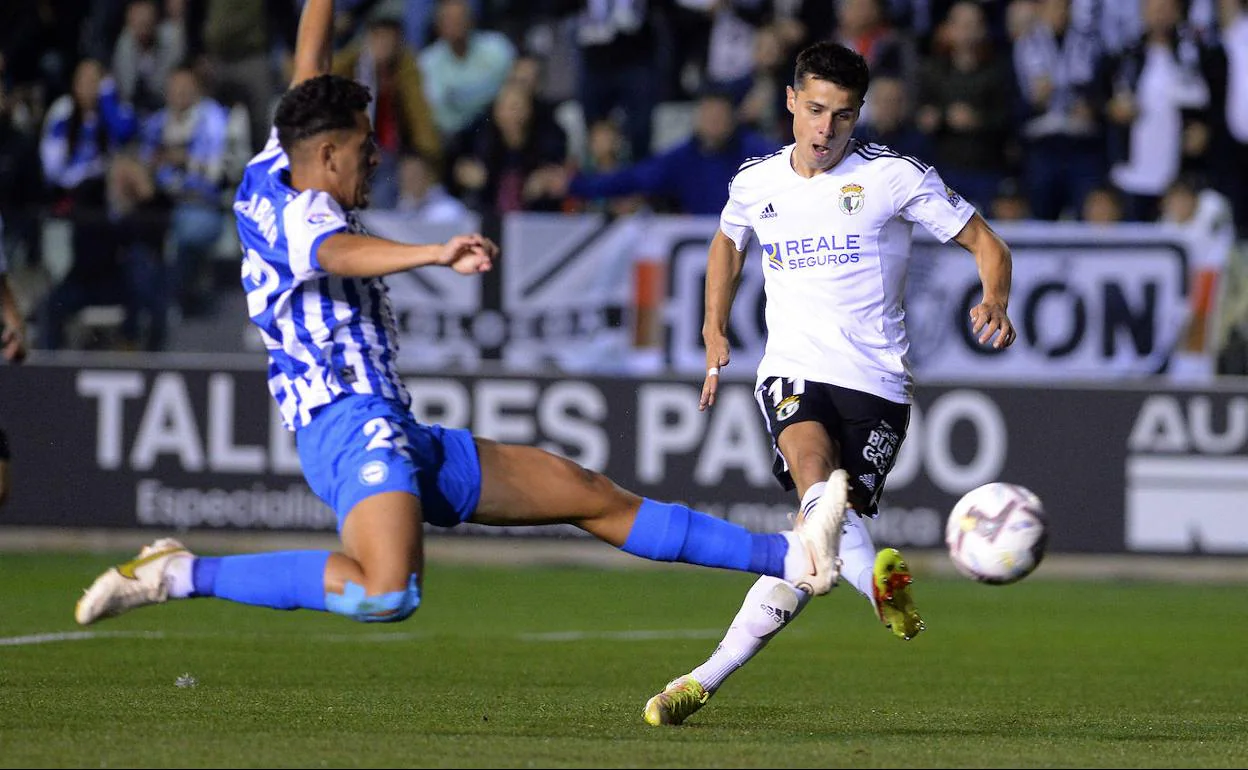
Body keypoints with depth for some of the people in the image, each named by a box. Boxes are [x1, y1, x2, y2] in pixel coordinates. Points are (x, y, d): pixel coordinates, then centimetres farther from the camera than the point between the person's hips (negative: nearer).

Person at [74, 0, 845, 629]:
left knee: (596, 495, 9)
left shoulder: (277, 174, 18)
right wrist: (436, 254, -51)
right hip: (348, 425, -11)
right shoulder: (297, 211, -10)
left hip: (405, 437, 11)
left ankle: (787, 555, 11)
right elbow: (342, 253, -35)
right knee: (387, 594, -37)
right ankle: (180, 575, -24)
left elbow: (310, 72, 29)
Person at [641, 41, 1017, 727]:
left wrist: (994, 303, -19)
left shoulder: (895, 176, -1)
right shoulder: (754, 183, 10)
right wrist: (714, 330, 23)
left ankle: (708, 677, -1)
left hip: (876, 381, -2)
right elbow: (729, 242, 33)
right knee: (814, 468, -34)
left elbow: (986, 244, 2)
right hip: (793, 369, 2)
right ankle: (877, 581, -58)